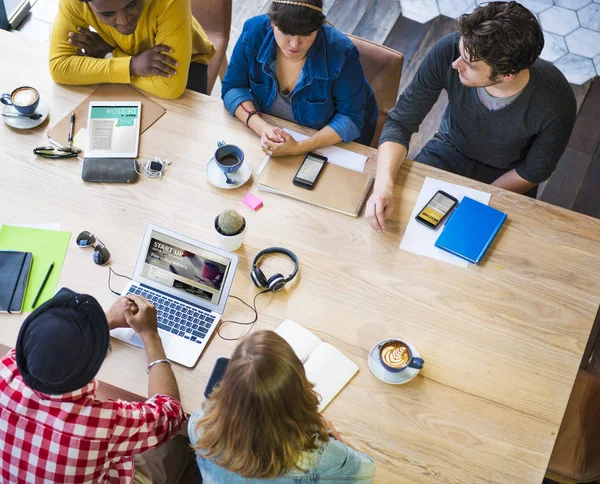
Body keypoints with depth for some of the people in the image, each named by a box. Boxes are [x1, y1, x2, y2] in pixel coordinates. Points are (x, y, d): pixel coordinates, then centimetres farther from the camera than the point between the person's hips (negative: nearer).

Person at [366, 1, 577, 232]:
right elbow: (400, 123, -22)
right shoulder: (448, 51, -31)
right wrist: (384, 184, -38)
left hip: (508, 176, -1)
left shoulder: (556, 103, -33)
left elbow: (534, 171, -14)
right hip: (450, 151, 1)